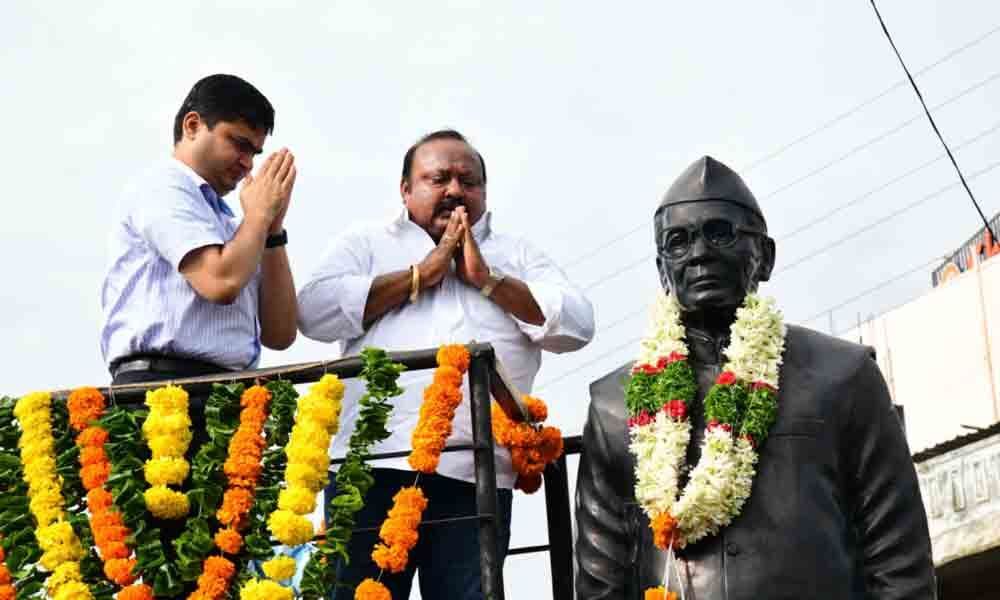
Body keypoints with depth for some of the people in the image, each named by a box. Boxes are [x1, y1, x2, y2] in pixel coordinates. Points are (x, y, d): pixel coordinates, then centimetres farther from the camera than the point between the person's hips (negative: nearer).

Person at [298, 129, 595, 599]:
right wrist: (420, 274, 2)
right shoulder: (365, 244, 19)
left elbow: (577, 325, 9)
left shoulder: (517, 255, 23)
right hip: (374, 462, -1)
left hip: (477, 472, 1)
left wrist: (486, 279, 3)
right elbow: (314, 312, 1)